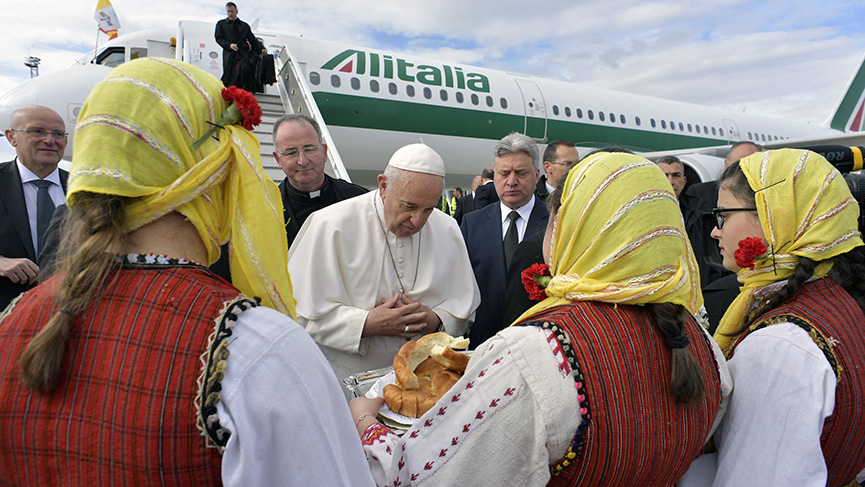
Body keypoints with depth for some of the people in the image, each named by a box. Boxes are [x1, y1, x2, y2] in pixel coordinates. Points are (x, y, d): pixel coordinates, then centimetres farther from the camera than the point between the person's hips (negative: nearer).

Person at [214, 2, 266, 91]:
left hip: (244, 54, 0)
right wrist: (229, 45, -10)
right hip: (230, 54, 0)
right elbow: (218, 38, 8)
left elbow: (253, 40, 18)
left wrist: (261, 48, -1)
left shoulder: (245, 25, 23)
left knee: (244, 68, -29)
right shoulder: (221, 24, 19)